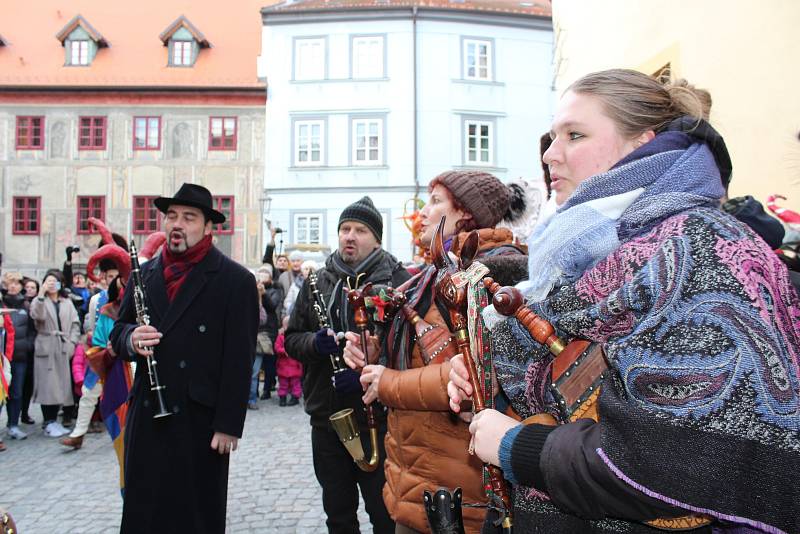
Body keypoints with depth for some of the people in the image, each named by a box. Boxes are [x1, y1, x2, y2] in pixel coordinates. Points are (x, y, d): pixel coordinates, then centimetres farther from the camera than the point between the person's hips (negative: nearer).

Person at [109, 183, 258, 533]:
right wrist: (131, 339, -10)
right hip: (146, 417, 5)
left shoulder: (235, 280, -7)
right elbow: (118, 334, 14)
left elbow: (239, 359, -9)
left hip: (199, 421, -4)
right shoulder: (144, 274, 10)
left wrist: (229, 424, -12)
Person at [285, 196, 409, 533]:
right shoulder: (317, 282, 10)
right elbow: (292, 338, 10)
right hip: (326, 417, 5)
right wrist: (314, 343, -11)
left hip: (379, 418, -4)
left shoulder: (398, 281, -5)